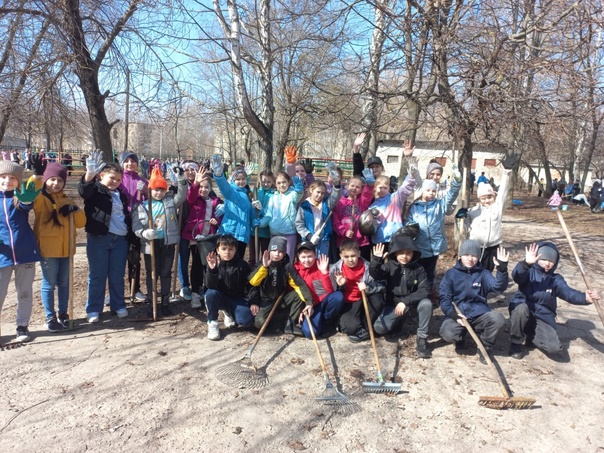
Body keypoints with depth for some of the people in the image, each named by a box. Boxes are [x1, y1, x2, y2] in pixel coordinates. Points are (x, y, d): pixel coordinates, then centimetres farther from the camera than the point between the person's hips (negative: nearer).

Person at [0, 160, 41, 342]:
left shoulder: (20, 197, 0)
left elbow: (27, 206, -24)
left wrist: (26, 199, -50)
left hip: (25, 252, 0)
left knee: (25, 292, 11)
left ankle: (22, 326, 25)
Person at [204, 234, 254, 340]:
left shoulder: (242, 265, -12)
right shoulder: (214, 263, -11)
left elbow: (251, 286, -3)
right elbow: (210, 286, -24)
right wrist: (212, 270, -41)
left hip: (238, 299, 0)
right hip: (221, 298, 0)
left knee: (246, 320, -24)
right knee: (211, 293, -33)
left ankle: (229, 313, 12)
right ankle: (212, 323, -10)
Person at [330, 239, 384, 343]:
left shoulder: (367, 267, -10)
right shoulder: (335, 269, -10)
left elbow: (380, 286, -12)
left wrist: (367, 288, -30)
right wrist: (339, 285, -26)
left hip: (364, 301, 2)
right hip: (348, 304, -2)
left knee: (377, 299, -30)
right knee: (351, 327, -30)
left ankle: (366, 328, -8)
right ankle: (362, 331, 8)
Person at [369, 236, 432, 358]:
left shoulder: (418, 269, -10)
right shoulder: (389, 266, -9)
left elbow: (425, 290, -19)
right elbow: (375, 274, -28)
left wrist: (405, 301, -28)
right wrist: (377, 260, -48)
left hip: (413, 302, -1)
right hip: (393, 304, 1)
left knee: (426, 303, -33)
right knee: (379, 328, -20)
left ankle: (422, 339, -16)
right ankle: (399, 321, 16)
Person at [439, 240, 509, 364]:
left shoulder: (483, 274, 6)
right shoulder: (451, 274, 3)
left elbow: (498, 287, -12)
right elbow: (444, 297, -2)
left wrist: (502, 268, -28)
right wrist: (453, 314, -19)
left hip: (479, 313, 1)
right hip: (457, 314, -1)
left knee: (498, 319, -30)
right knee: (447, 333, -31)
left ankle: (484, 347, 1)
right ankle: (460, 340, 12)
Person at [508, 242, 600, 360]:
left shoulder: (556, 279, 3)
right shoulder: (529, 272, -4)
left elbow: (568, 292, -16)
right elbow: (517, 276, -29)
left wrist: (585, 297, -39)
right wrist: (526, 263, -50)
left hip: (543, 317, 2)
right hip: (522, 310, -2)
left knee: (555, 349, -17)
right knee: (522, 308, -39)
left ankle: (531, 336, 18)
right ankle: (516, 342, -14)